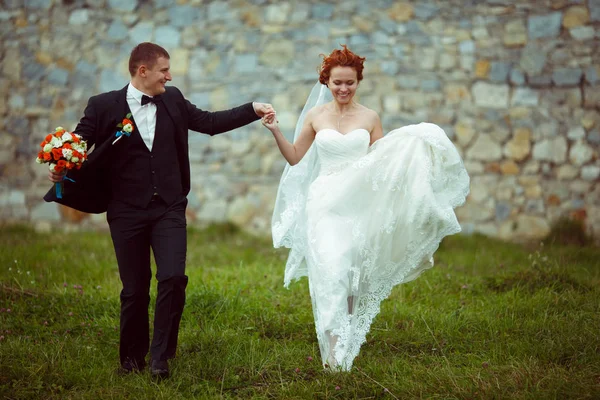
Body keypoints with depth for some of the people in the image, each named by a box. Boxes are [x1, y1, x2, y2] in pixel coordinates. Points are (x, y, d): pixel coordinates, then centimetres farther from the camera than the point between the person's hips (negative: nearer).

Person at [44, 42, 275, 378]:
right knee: (135, 288, 5)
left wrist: (253, 110, 7)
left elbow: (209, 122, 13)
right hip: (127, 212, -2)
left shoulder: (173, 100, 6)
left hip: (169, 209, 2)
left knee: (174, 278, -12)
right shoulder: (104, 106, -4)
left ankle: (161, 356, 2)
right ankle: (133, 356, 26)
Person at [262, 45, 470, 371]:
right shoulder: (315, 116, 5)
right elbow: (294, 159, 10)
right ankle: (334, 348, -14)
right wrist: (275, 132, -3)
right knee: (331, 268, -15)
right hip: (326, 201, -1)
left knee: (352, 270, 5)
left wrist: (410, 149, -7)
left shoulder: (369, 118, 5)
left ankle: (348, 341, 20)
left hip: (360, 203, 1)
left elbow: (385, 162, 8)